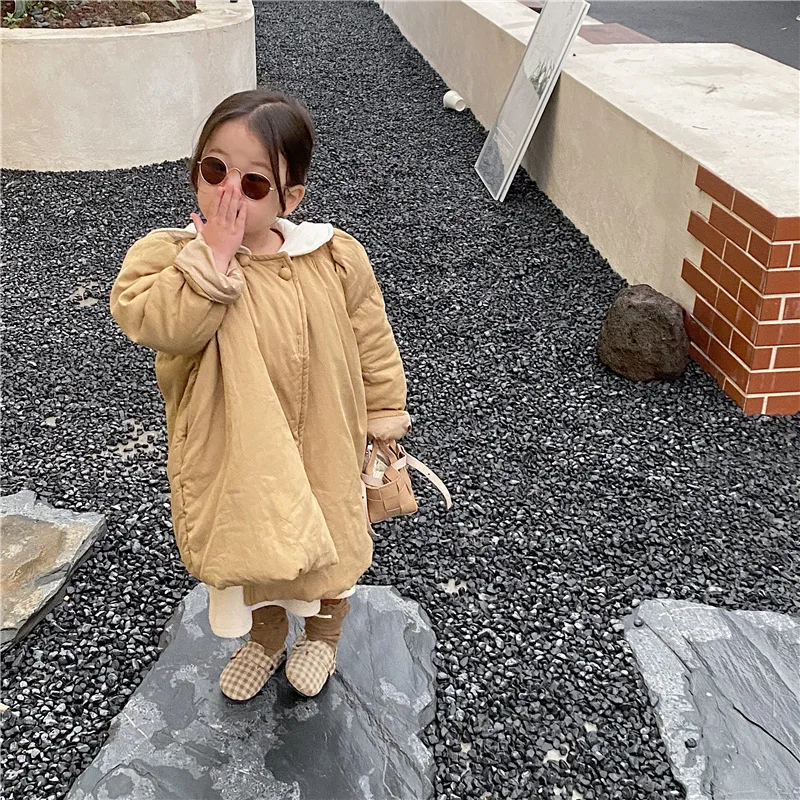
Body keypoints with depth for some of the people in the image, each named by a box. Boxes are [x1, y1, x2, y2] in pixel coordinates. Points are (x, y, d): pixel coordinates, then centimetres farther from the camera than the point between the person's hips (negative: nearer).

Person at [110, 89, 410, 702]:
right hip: (233, 452, 0)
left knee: (335, 542, 21)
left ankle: (323, 633, 53)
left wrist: (384, 414, 1)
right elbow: (160, 325, -34)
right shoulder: (168, 253, -16)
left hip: (323, 446, 1)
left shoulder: (335, 257, -13)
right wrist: (214, 256, -35)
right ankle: (266, 636, 53)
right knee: (250, 543, 22)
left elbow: (371, 340, -2)